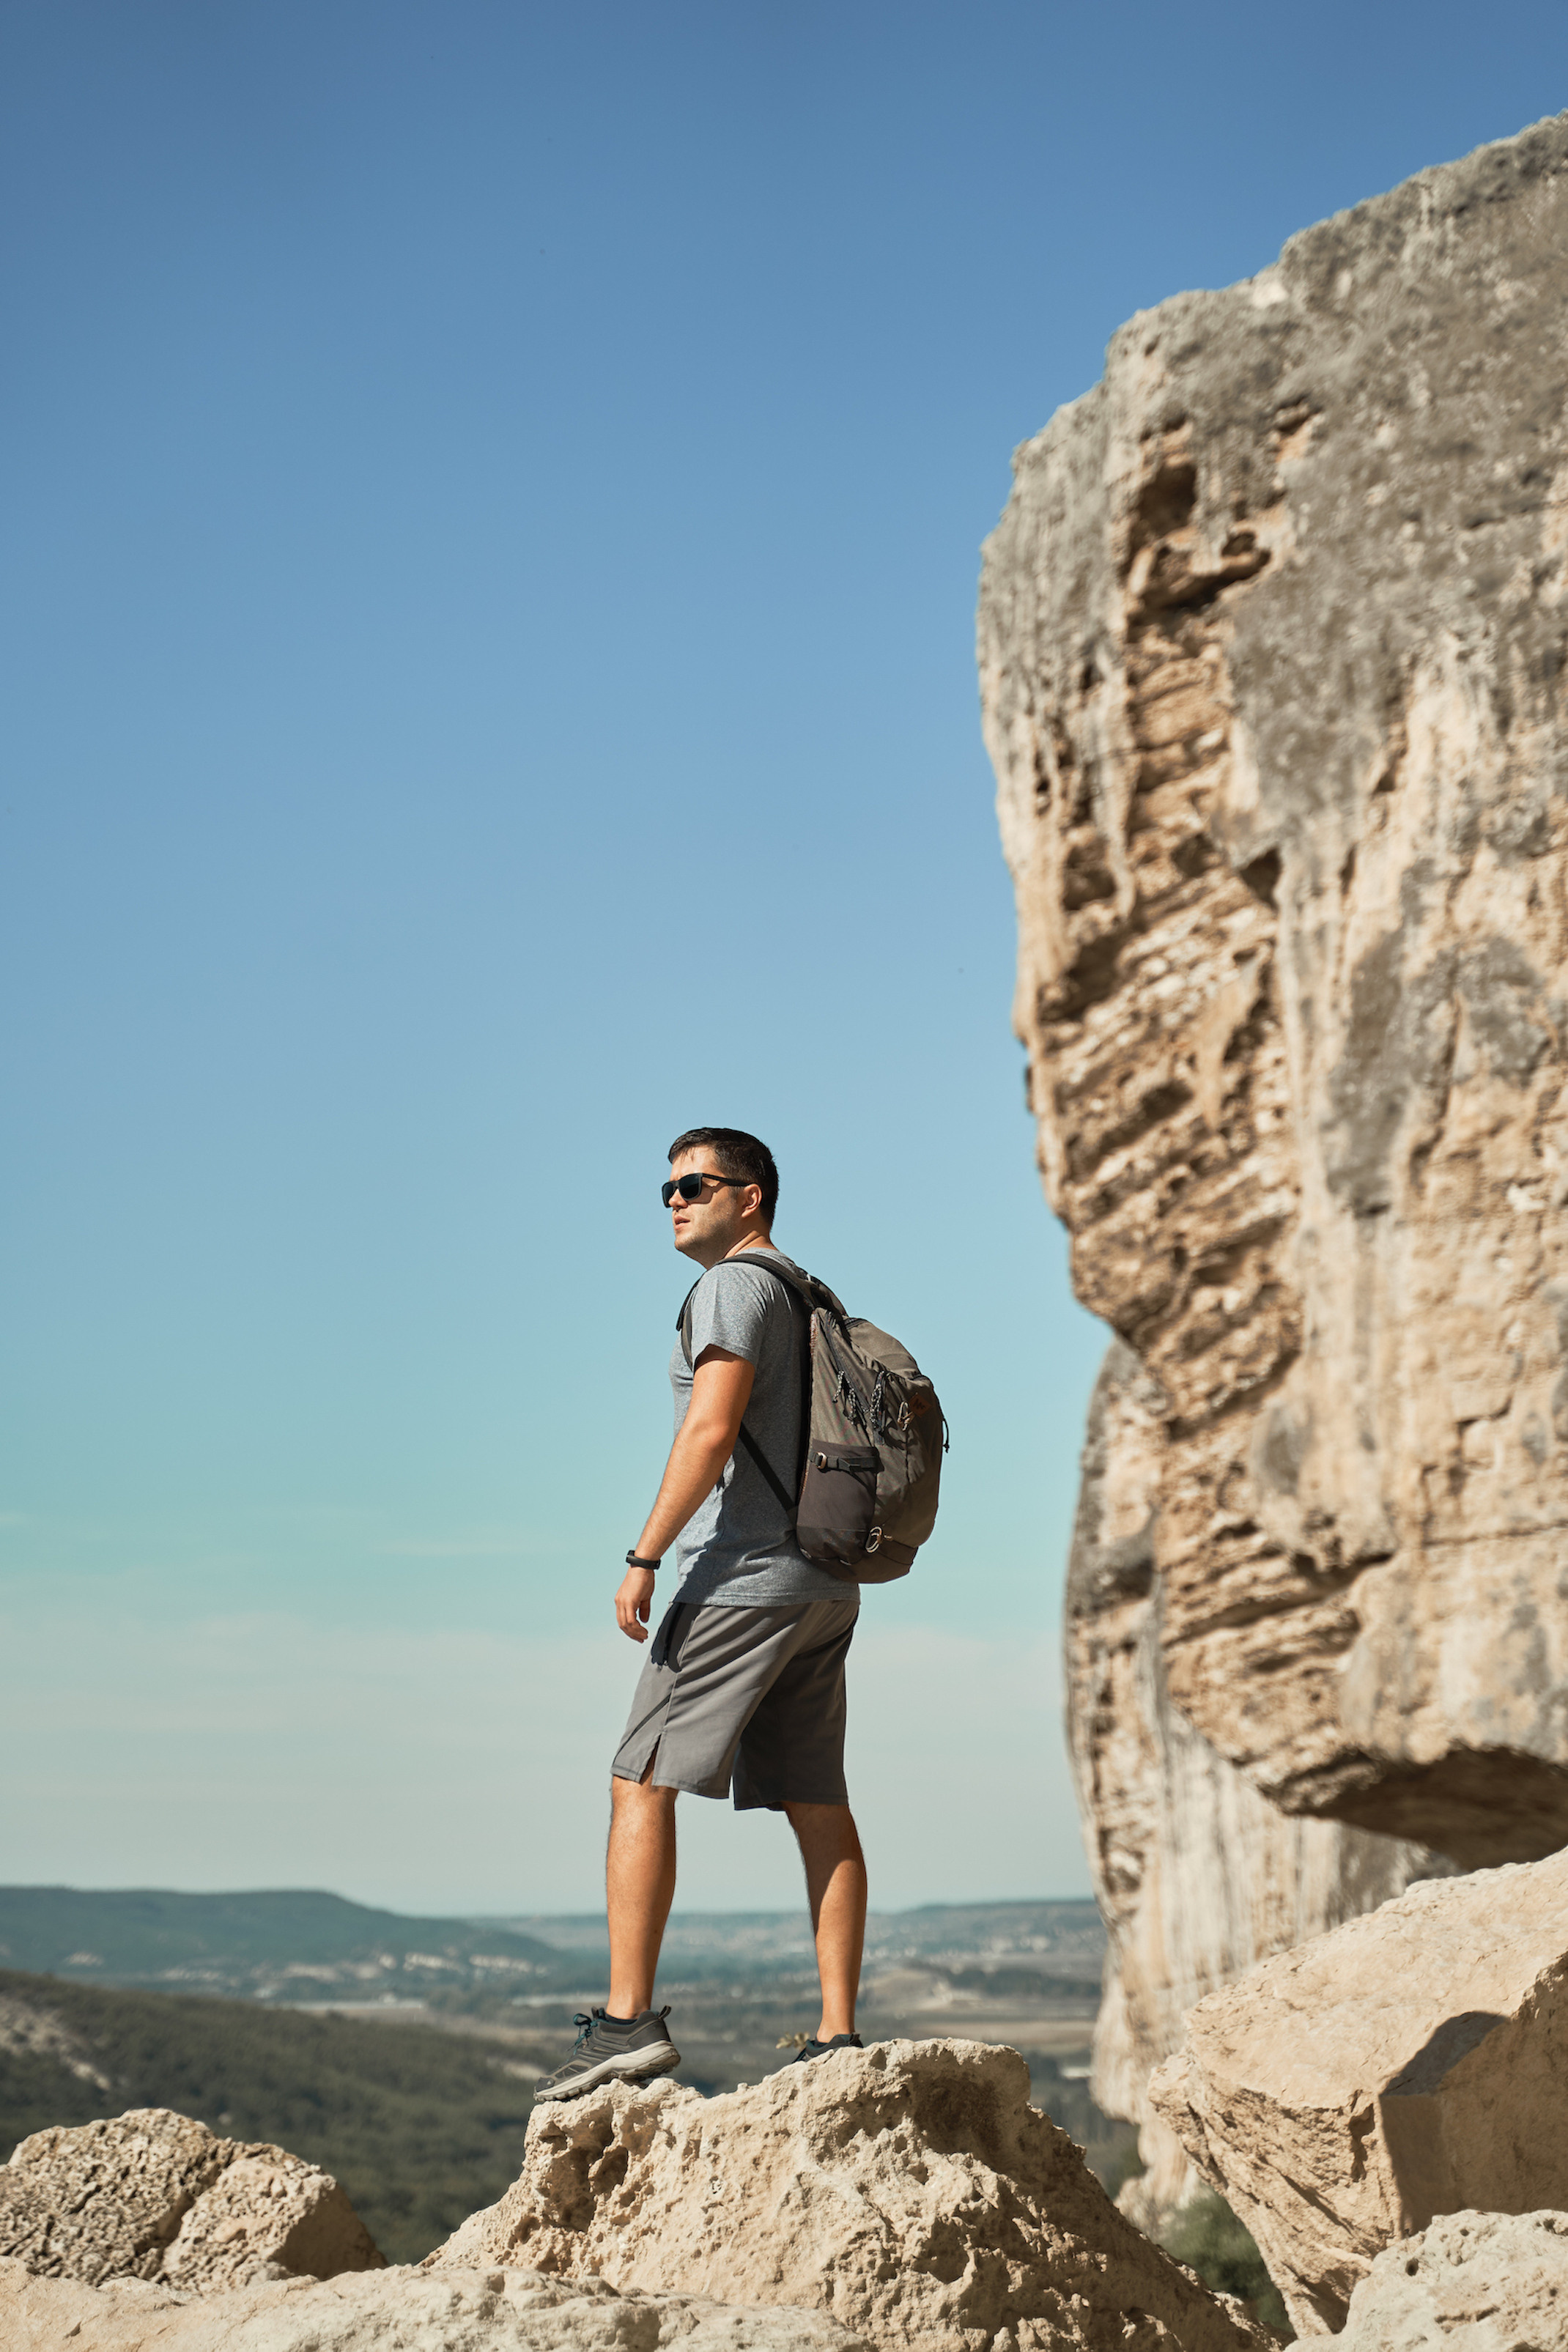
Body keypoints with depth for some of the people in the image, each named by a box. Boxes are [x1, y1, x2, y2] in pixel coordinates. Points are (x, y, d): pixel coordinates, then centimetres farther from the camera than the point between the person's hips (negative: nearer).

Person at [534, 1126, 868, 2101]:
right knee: (819, 1809, 6)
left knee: (642, 1784, -6)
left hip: (744, 1579, -9)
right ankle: (839, 2039, 5)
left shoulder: (736, 1284, -7)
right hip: (824, 1587, 9)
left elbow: (710, 1432, -19)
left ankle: (629, 2019, -10)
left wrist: (643, 1559, -17)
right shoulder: (810, 1299, 22)